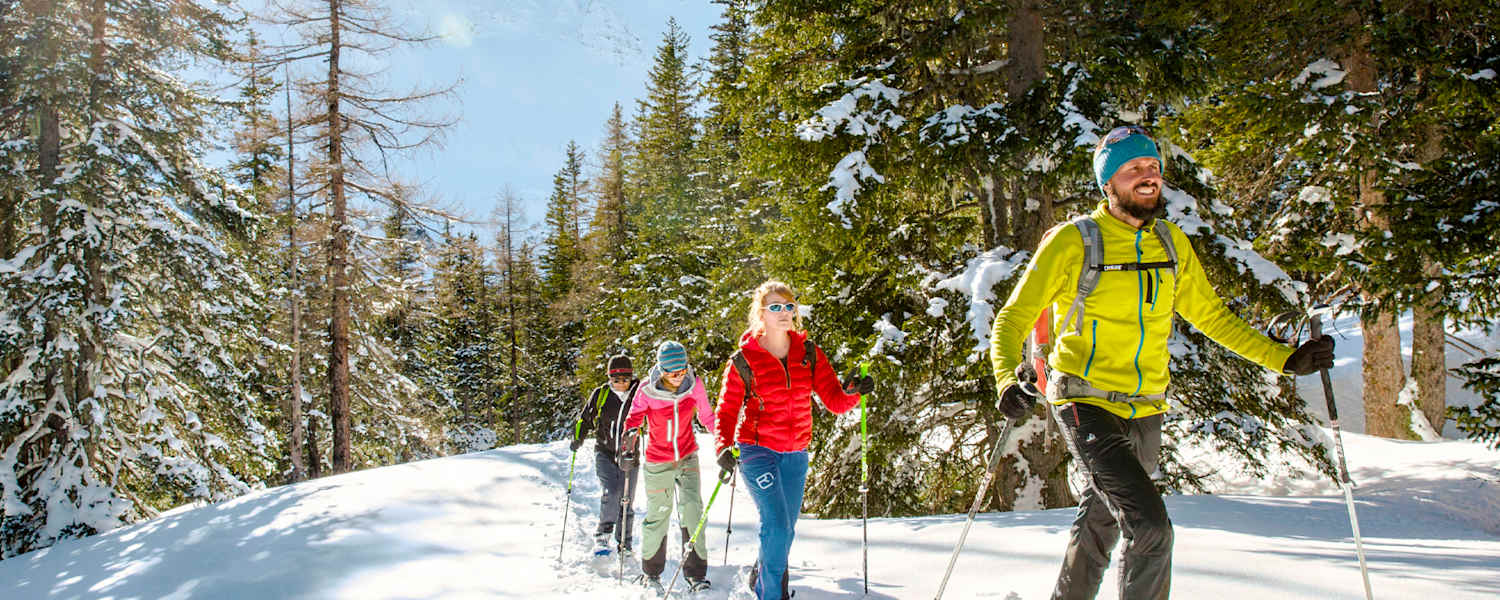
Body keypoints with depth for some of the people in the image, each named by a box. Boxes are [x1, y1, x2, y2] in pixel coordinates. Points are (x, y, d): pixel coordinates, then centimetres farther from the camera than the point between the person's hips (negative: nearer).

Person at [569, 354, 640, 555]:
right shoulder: (600, 394, -2)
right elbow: (585, 418, 10)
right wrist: (578, 438, 1)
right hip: (604, 453, -1)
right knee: (610, 493, -18)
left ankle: (624, 544, 16)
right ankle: (603, 536, -3)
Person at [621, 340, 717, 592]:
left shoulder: (694, 384, -10)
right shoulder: (647, 389, -17)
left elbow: (706, 416, 3)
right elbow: (635, 417, -12)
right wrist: (631, 433, -33)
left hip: (687, 458, 1)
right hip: (658, 462, -1)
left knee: (692, 510, -11)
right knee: (658, 516, 6)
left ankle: (696, 574, 0)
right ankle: (651, 572, 29)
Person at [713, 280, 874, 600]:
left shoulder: (809, 354, 2)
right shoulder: (743, 360, -7)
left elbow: (835, 400, -2)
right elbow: (727, 411, -4)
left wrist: (851, 392, -24)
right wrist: (724, 448, -20)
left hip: (795, 455, 4)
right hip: (756, 451, -4)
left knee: (785, 532, 14)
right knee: (777, 526, -17)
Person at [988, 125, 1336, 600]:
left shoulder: (1172, 244, 6)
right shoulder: (1073, 241, -10)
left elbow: (1211, 317, 15)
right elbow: (1013, 319, -8)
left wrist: (1285, 360, 7)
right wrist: (1008, 379, -26)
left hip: (1145, 413, 6)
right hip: (1087, 405, -6)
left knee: (1100, 525, 21)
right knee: (1150, 526, -20)